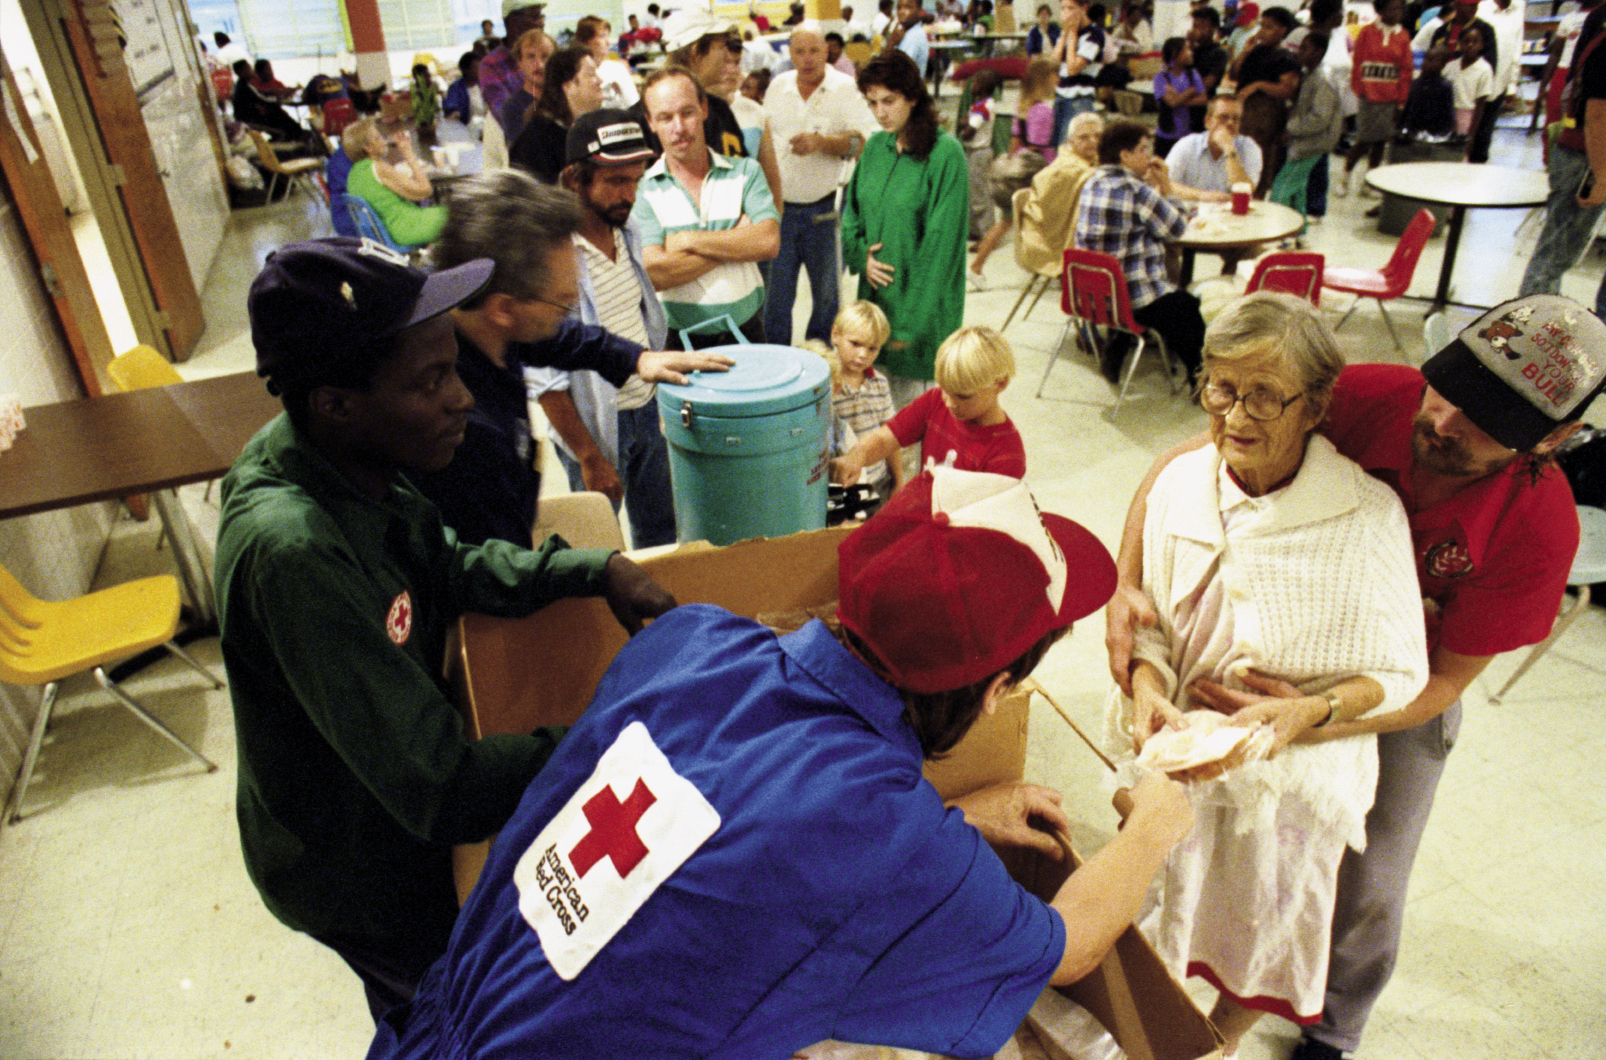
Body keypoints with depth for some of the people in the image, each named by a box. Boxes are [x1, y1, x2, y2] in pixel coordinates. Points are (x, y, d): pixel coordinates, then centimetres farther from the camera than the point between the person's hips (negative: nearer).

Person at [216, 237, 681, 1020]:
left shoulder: (340, 460, -15)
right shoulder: (291, 552, -41)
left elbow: (447, 568, 1)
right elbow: (443, 791, -38)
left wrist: (594, 570, -13)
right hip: (363, 878, -7)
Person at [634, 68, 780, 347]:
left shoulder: (745, 172, 5)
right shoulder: (641, 190, -3)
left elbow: (769, 242, -11)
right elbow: (655, 273, -17)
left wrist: (688, 240, -12)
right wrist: (738, 239, -11)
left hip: (747, 333, 2)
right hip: (677, 342, -2)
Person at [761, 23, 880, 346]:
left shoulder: (845, 88, -5)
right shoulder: (778, 86, 8)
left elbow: (865, 141, -13)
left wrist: (822, 142, -26)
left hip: (825, 210, -2)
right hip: (780, 207, 2)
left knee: (827, 295, 11)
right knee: (775, 295, 4)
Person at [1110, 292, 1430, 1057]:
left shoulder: (1369, 516, -21)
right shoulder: (1180, 483, -10)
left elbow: (1399, 675, -12)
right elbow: (1148, 617, -1)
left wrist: (1307, 712, -27)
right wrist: (1147, 691, -18)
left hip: (1296, 773, -2)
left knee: (1261, 930, 20)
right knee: (1152, 909, 22)